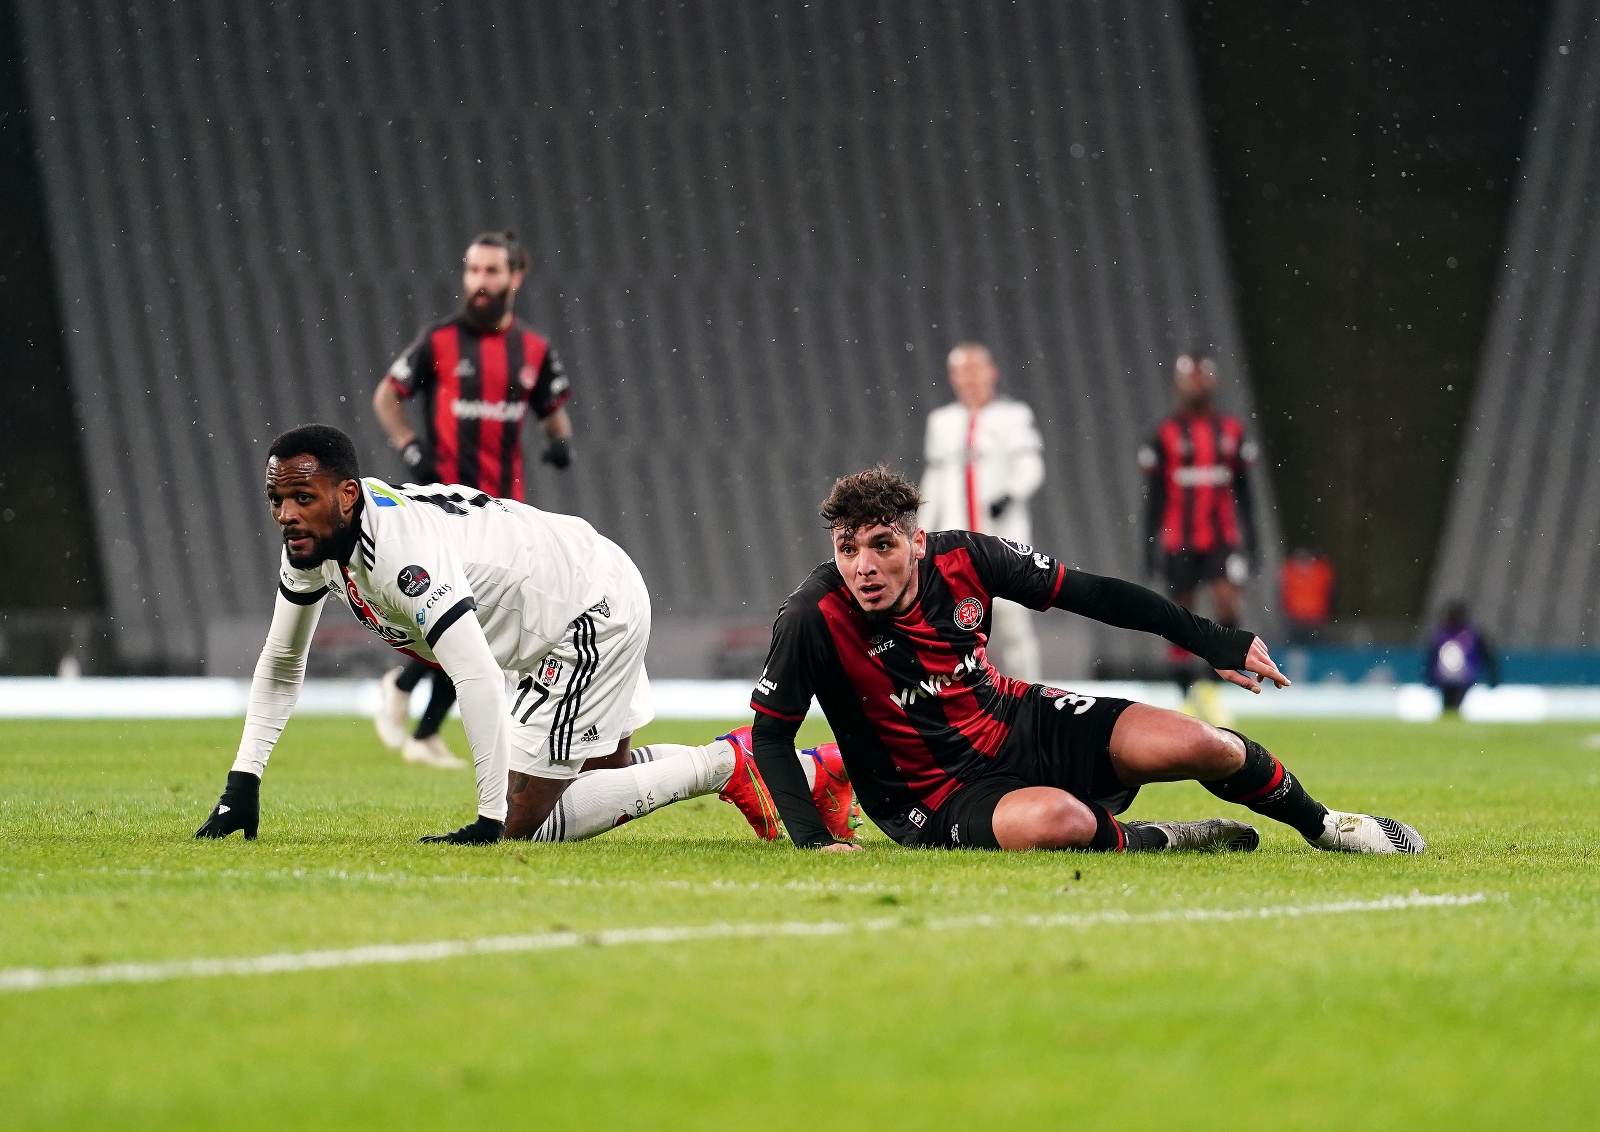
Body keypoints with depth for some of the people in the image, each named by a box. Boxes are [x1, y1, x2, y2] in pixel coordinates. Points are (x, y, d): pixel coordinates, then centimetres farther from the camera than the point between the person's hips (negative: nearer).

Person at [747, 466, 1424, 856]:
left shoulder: (963, 561, -13)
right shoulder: (815, 619, -23)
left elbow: (1095, 595, -1)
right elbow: (769, 736, -14)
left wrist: (1214, 643, 2)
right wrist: (813, 841, -27)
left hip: (1020, 722, 4)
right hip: (936, 792, -4)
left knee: (1200, 746, -14)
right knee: (1057, 821, -39)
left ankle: (1323, 827, 16)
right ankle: (1159, 841, -5)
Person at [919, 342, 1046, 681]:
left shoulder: (1013, 417, 2)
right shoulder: (941, 422, 17)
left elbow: (1030, 466, -9)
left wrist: (1010, 494, -27)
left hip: (1005, 536, -4)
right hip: (957, 540, 4)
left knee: (1010, 613, -6)